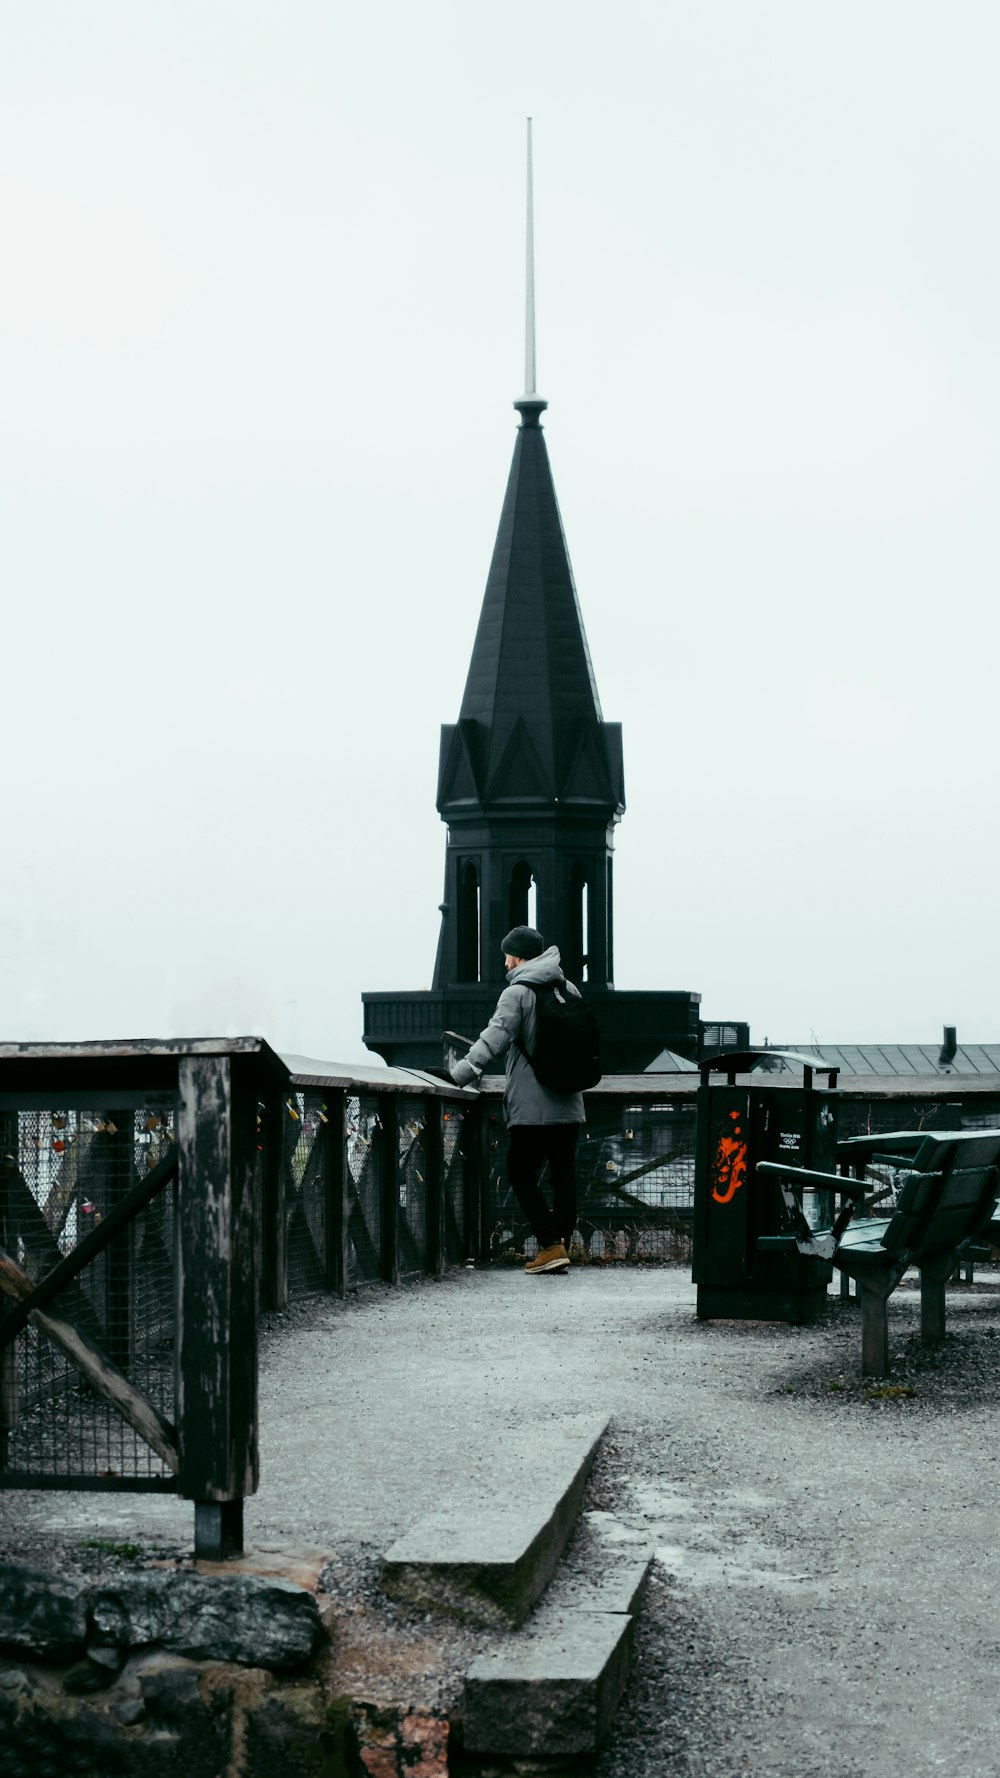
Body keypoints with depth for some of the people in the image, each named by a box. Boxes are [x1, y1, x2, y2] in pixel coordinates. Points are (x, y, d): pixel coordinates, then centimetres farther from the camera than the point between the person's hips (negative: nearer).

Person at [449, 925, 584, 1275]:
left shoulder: (517, 993, -8)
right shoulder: (570, 991, 12)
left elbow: (495, 1037, -20)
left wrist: (459, 1073, -22)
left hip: (532, 1108, -6)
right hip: (568, 1105, 6)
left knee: (522, 1175, 2)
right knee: (563, 1176, 9)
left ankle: (550, 1245, -7)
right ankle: (562, 1246, 10)